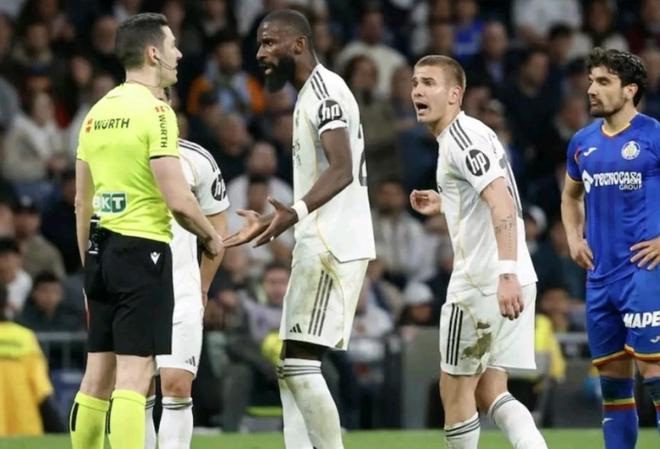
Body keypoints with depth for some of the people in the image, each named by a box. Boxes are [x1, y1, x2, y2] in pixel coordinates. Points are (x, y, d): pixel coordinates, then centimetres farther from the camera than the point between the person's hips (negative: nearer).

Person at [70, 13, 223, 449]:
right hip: (143, 249, -8)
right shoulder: (155, 111, -11)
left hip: (101, 249, 8)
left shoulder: (97, 112, 12)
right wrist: (211, 236, 2)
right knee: (133, 377, -9)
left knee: (97, 377, 11)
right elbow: (177, 199, -16)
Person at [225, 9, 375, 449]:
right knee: (291, 367, 8)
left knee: (300, 364, -13)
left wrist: (296, 212, -38)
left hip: (333, 244, -11)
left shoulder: (325, 90, -11)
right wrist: (272, 222, 35)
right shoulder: (311, 95, 20)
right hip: (319, 244, 11)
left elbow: (340, 170, -24)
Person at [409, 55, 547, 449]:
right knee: (489, 392, 9)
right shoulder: (471, 134, 19)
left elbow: (502, 204, -25)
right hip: (509, 282, 10)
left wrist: (506, 274, -34)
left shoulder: (461, 137, -12)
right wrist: (443, 205, 30)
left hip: (484, 282, -10)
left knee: (456, 390, 1)